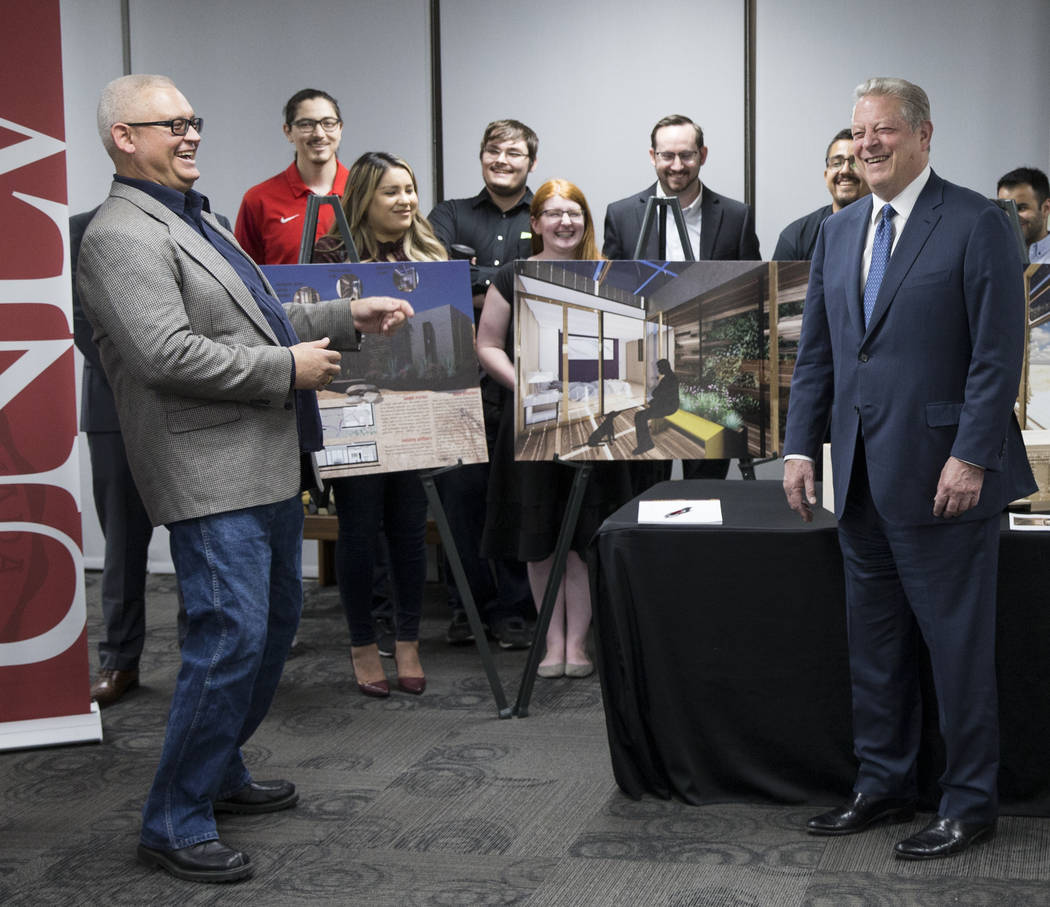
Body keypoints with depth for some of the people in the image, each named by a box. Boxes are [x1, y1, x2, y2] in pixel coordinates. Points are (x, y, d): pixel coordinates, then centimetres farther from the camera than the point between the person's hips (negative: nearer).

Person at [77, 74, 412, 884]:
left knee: (276, 621, 18)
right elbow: (167, 354, -24)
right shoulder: (122, 235, -14)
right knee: (230, 639, -10)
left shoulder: (197, 221, 19)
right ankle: (175, 823, 2)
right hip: (212, 475, -10)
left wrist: (349, 318, 16)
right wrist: (288, 367, -17)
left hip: (270, 460, 10)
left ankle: (222, 772, 33)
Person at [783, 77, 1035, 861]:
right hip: (863, 476, 7)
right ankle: (883, 787, 26)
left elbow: (1000, 354, -12)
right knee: (874, 643, 14)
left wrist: (971, 458, -17)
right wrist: (801, 446, 8)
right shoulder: (838, 232, 13)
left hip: (942, 475, -7)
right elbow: (816, 352, 16)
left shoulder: (977, 225, -7)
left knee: (958, 646, 2)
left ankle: (970, 803, 15)